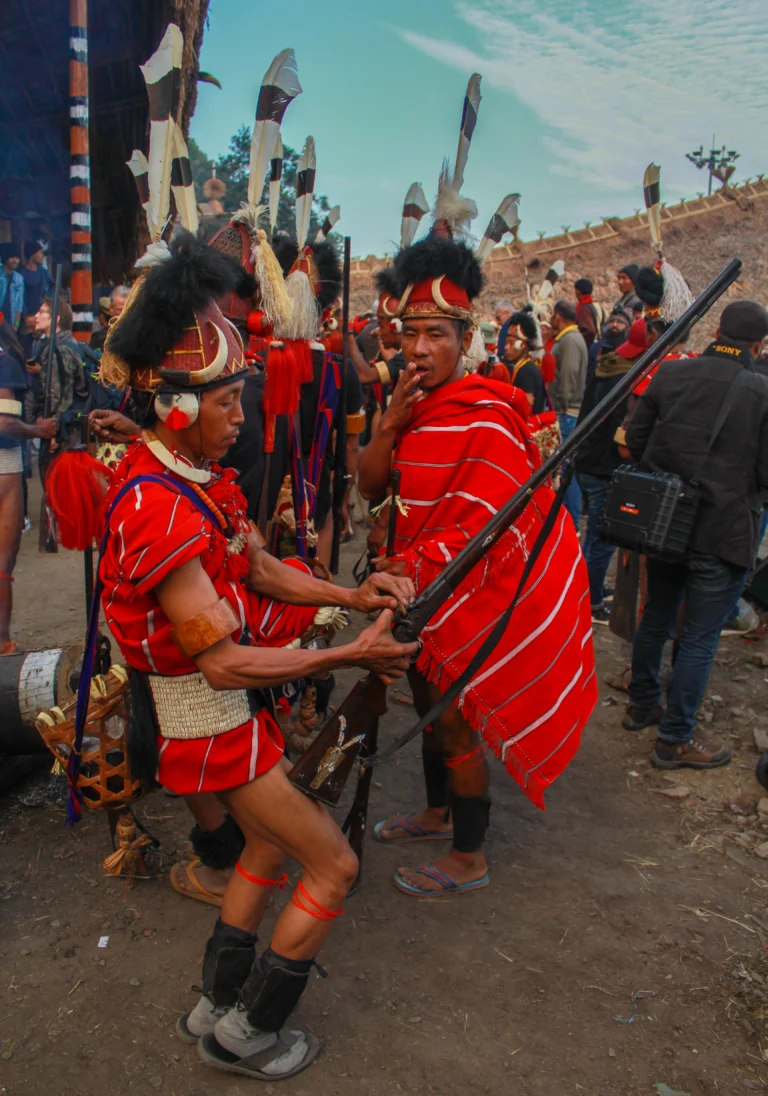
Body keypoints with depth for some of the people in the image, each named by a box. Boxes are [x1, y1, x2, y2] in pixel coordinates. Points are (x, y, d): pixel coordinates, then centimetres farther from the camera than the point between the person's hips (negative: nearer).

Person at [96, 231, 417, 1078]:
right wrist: (350, 655, -25)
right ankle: (246, 1035, 21)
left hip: (227, 703, 10)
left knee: (269, 843, 25)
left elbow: (260, 569, 8)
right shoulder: (160, 511, -30)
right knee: (333, 864, 2)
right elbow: (224, 663, -30)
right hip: (200, 717, -10)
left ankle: (216, 1008, 42)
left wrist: (352, 596, -6)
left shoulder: (198, 476, 2)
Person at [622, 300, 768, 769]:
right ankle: (676, 739, 15)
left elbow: (636, 439, 2)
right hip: (723, 530, -5)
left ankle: (642, 704, 38)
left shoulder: (671, 372, -4)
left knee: (656, 617, 22)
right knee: (700, 637, 6)